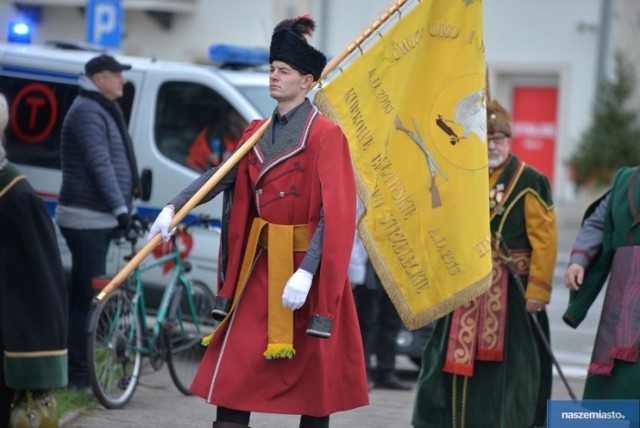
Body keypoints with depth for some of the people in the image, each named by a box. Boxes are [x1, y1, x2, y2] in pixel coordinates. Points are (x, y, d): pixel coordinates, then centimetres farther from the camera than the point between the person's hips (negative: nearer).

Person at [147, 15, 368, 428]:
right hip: (261, 266, 6)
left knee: (313, 376, 2)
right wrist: (174, 207, -10)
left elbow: (334, 215, -18)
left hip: (307, 267, -6)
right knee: (234, 367, 2)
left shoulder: (326, 135, -11)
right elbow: (221, 176, 6)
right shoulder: (258, 132, 11)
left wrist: (306, 272, -26)